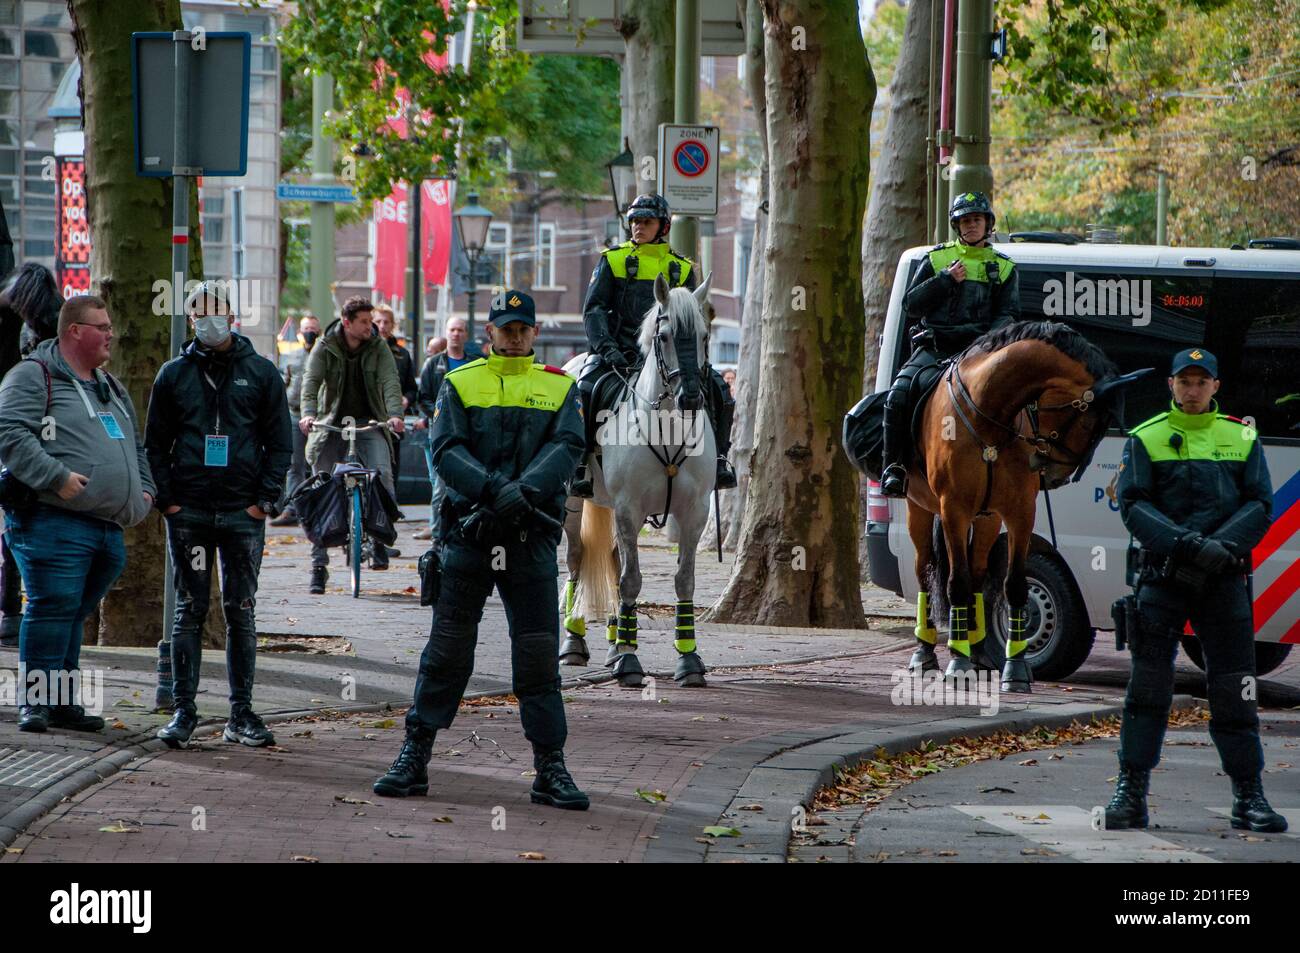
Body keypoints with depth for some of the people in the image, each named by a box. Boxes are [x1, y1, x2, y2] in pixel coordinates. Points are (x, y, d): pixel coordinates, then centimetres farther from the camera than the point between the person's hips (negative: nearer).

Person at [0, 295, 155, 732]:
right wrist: (57, 477, -21)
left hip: (108, 528, 8)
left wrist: (144, 490, 18)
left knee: (75, 614, 12)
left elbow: (136, 447, 34)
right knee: (52, 609, -10)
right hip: (55, 523, -8)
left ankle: (62, 702, 18)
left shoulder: (111, 387, 24)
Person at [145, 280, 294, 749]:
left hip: (243, 514, 0)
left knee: (241, 613, 3)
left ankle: (241, 714, 7)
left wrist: (264, 500, -4)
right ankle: (183, 711, 4)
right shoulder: (174, 373, 8)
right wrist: (167, 499, -1)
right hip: (188, 512, 0)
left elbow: (280, 443, 6)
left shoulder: (261, 372, 5)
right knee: (189, 612, 1)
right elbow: (155, 443, 10)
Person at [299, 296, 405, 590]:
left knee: (383, 473, -24)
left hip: (369, 422, 0)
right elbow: (311, 380, -15)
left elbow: (390, 381, -14)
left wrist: (395, 414, -32)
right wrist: (308, 413, -34)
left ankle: (380, 541, -11)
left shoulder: (378, 348, -1)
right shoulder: (325, 347, -3)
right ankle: (319, 564, 2)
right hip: (332, 422, 0)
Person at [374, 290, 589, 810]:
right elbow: (446, 451, -5)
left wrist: (526, 489, -21)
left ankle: (550, 768, 5)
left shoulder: (558, 388, 11)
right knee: (447, 647, 2)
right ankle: (414, 758, 10)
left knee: (539, 653, 1)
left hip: (532, 537, 1)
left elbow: (566, 449, -4)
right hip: (468, 532, -1)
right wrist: (493, 489, -21)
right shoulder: (459, 385, 8)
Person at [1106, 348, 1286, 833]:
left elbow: (1260, 505, 4)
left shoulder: (1243, 439, 10)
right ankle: (1131, 793, 0)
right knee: (1148, 681, -4)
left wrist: (1225, 546, -14)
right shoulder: (1145, 438, 5)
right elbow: (1133, 504, -4)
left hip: (1224, 577, 1)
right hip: (1162, 575, -1)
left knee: (1234, 687, 1)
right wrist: (1185, 544, -18)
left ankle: (1249, 797, 6)